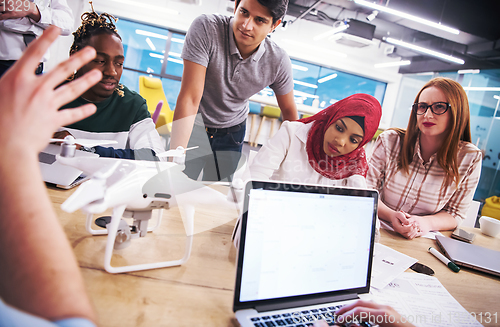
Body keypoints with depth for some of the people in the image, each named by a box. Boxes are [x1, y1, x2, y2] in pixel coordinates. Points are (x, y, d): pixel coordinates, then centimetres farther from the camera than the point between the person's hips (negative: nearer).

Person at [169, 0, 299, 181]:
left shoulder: (279, 62, -19)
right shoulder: (205, 28, -27)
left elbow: (289, 111, -2)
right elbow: (189, 98, -31)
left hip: (232, 132, 2)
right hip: (193, 125, -2)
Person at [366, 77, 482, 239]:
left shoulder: (470, 158, -4)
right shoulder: (389, 141, -7)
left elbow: (455, 213, 2)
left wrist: (427, 222, -19)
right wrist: (390, 215, -22)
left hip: (421, 243, 2)